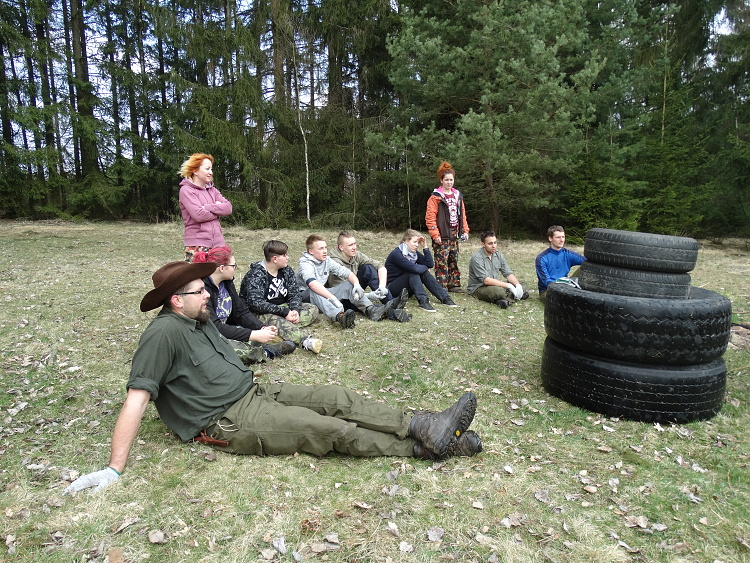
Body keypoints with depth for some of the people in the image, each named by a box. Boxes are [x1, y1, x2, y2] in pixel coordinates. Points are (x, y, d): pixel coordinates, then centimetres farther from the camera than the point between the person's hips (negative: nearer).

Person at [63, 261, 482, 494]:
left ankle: (422, 425, -8)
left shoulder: (200, 319, 12)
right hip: (228, 421, -8)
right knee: (336, 430, -15)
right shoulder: (164, 333, -16)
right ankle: (425, 446, -9)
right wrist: (114, 469, -21)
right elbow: (137, 399, -19)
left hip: (254, 392, 9)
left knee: (339, 398, -8)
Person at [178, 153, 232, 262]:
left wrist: (207, 207, -9)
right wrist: (218, 210, 0)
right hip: (197, 244, -5)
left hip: (217, 243, 6)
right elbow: (198, 215, -15)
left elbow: (228, 207, 3)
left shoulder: (212, 190, 16)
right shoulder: (186, 190, -2)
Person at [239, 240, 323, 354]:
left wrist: (295, 310, -19)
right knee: (274, 319, -39)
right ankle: (306, 340, -65)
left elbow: (295, 293, 4)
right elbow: (256, 303, -27)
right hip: (260, 313, -7)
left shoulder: (287, 270, 6)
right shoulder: (255, 275, -16)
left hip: (282, 307, 7)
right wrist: (284, 312, -28)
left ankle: (286, 330, -37)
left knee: (313, 309, -9)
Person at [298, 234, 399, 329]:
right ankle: (340, 316, -65)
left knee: (349, 284, -6)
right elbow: (313, 284, -36)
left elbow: (348, 273, 2)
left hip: (323, 296, 7)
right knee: (314, 291, -39)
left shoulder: (327, 261, 6)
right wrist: (333, 298, -45)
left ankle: (371, 310, -29)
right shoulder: (305, 264, -16)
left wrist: (356, 284, -20)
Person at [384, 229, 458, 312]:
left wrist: (425, 247, -11)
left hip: (406, 289, 8)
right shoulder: (396, 254, -23)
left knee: (424, 272, -11)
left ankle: (444, 297, -13)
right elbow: (414, 268, -33)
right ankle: (423, 301, -38)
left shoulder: (414, 252, 4)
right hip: (392, 288, -8)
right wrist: (425, 267, -12)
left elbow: (430, 264, -5)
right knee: (413, 272, -27)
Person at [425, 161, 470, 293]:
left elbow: (462, 215, 18)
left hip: (454, 234, 7)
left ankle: (454, 284, 21)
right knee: (442, 262, -7)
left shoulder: (458, 195, 14)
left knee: (454, 261, 12)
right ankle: (441, 287, -1)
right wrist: (435, 234, -17)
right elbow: (430, 217, -11)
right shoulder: (436, 197, -6)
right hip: (442, 236, -7)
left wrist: (465, 230, 10)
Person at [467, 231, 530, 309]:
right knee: (498, 291, -35)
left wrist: (518, 285, -19)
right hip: (478, 288, -8)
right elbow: (486, 280, -25)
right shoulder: (476, 258, -19)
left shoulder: (498, 254, 4)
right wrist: (508, 286, -28)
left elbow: (508, 273, 3)